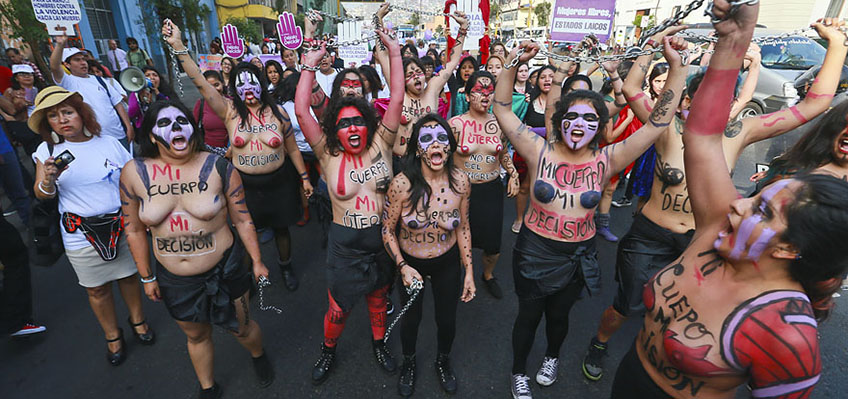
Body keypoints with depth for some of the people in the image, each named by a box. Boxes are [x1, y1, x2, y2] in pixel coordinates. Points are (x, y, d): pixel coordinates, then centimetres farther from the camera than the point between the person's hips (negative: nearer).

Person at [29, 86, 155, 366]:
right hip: (81, 236, 1)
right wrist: (49, 179, -22)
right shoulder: (48, 151, 0)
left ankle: (137, 319, 39)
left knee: (128, 276, 14)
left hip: (122, 227, 0)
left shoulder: (110, 144, -1)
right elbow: (42, 195, 0)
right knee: (97, 289, 13)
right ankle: (112, 335, 34)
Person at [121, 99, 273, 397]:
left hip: (224, 269, -2)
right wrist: (147, 277, 6)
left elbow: (242, 220, -7)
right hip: (174, 279, 2)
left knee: (240, 328, 15)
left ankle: (259, 355, 51)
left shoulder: (218, 167, -12)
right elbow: (134, 230, 3)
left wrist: (257, 262, -4)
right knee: (196, 336, 23)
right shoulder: (134, 173, -6)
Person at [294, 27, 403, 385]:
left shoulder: (380, 145, -6)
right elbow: (301, 112, -14)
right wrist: (310, 64, -11)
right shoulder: (328, 154, -7)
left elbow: (397, 101, -11)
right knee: (338, 308, 13)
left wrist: (394, 53, -10)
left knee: (378, 298, 22)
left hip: (383, 239, 1)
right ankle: (328, 349, 44)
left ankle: (379, 343, 49)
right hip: (345, 244, -1)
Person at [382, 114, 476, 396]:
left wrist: (469, 272, -1)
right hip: (410, 262, -1)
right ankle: (409, 363, 55)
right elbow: (388, 230, -12)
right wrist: (403, 267, -21)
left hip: (448, 262, 2)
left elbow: (463, 228, -4)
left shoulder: (460, 181, -18)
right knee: (412, 318, 21)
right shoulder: (402, 184, -26)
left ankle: (443, 362, 54)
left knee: (447, 320, 18)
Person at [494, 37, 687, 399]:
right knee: (528, 315, 17)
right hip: (534, 250, -1)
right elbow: (502, 109, -13)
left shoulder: (606, 161, -10)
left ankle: (552, 356, 58)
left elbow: (658, 121, -11)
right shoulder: (540, 152, -13)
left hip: (578, 256, 2)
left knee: (559, 315, 24)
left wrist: (676, 67, -16)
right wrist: (513, 64, -22)